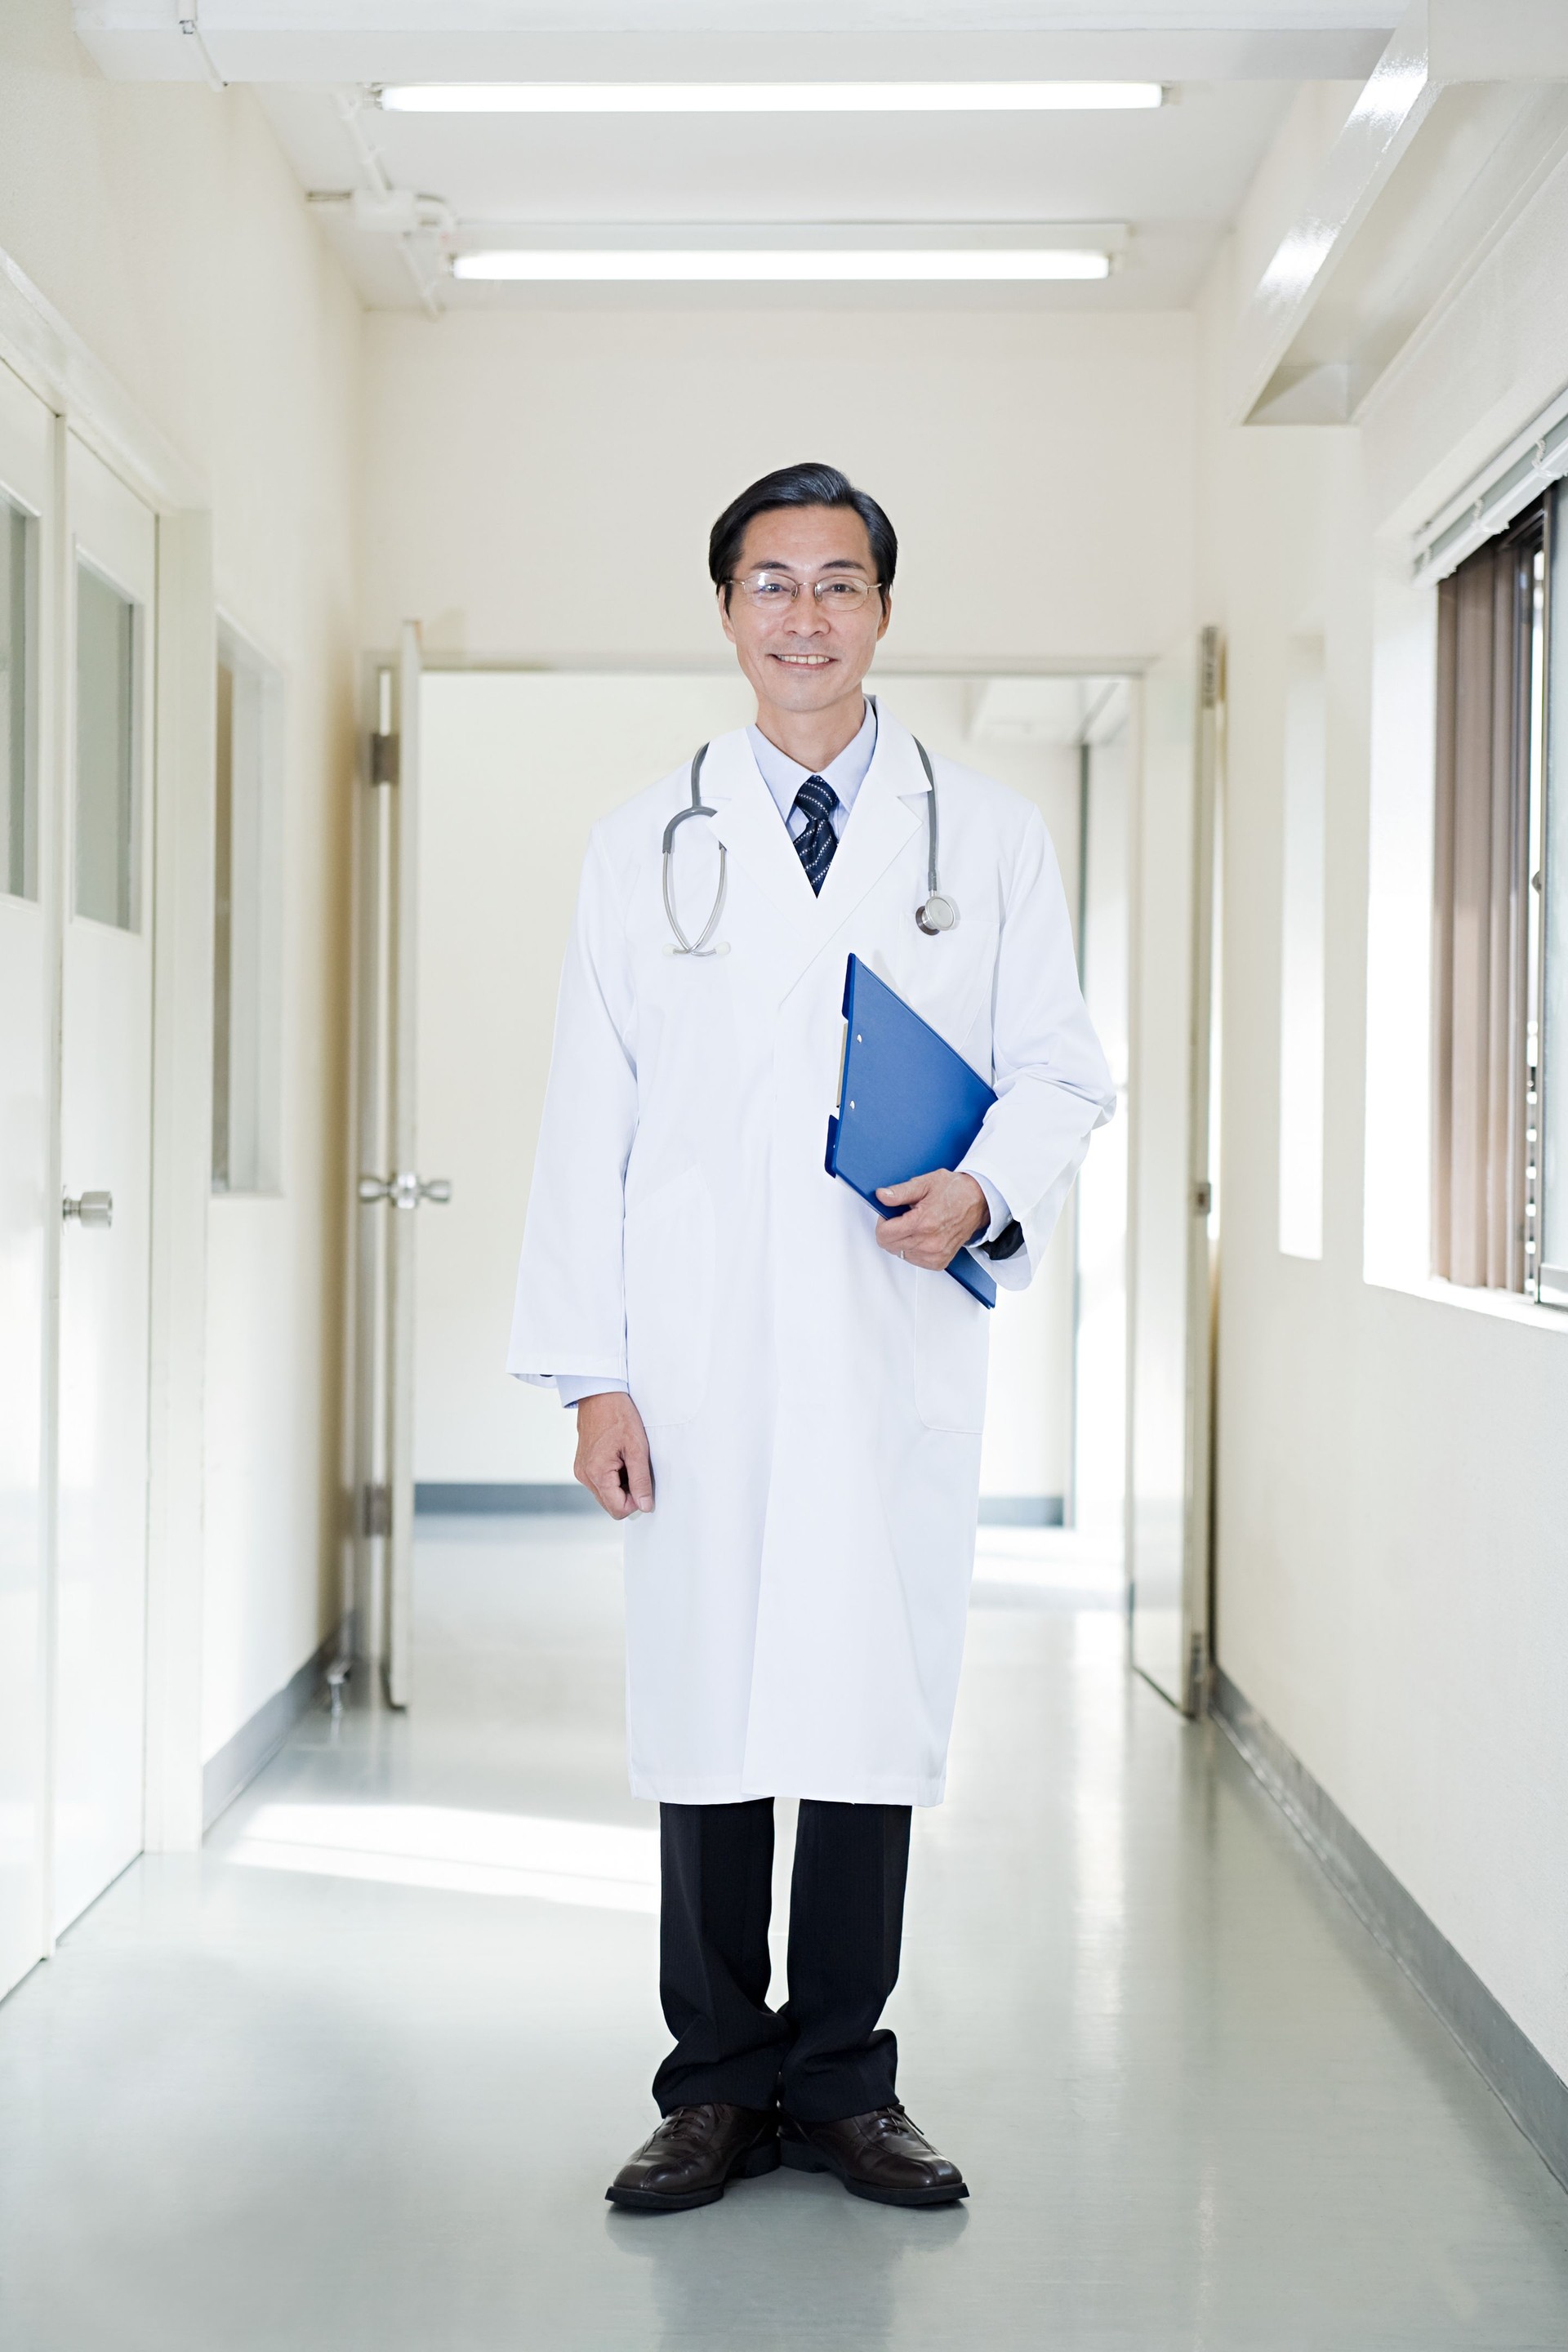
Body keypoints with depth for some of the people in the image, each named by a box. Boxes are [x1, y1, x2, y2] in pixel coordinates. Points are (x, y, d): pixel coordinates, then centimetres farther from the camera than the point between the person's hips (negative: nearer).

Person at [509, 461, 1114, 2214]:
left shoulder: (989, 835, 11)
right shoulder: (643, 847, 10)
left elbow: (1063, 1070, 12)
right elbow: (589, 1121, 6)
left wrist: (986, 1191, -10)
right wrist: (590, 1371, -1)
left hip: (900, 1356, 0)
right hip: (703, 1361, 0)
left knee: (880, 1704, 3)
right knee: (703, 1712, 2)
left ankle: (842, 2080, 18)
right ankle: (719, 2085, 16)